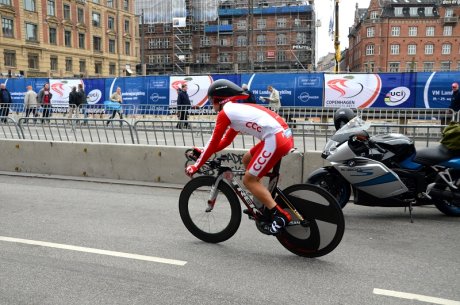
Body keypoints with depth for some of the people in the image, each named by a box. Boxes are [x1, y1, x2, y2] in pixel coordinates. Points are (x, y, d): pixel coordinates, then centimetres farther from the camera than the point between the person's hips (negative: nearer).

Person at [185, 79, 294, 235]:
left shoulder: (225, 112, 0)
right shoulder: (238, 109, 26)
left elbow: (213, 143, 2)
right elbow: (226, 140, 29)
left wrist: (195, 166, 10)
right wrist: (203, 152, 29)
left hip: (275, 139, -9)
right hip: (284, 135, 9)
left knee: (249, 179, -1)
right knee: (247, 160, 24)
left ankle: (280, 216, -7)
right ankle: (262, 204, 27)